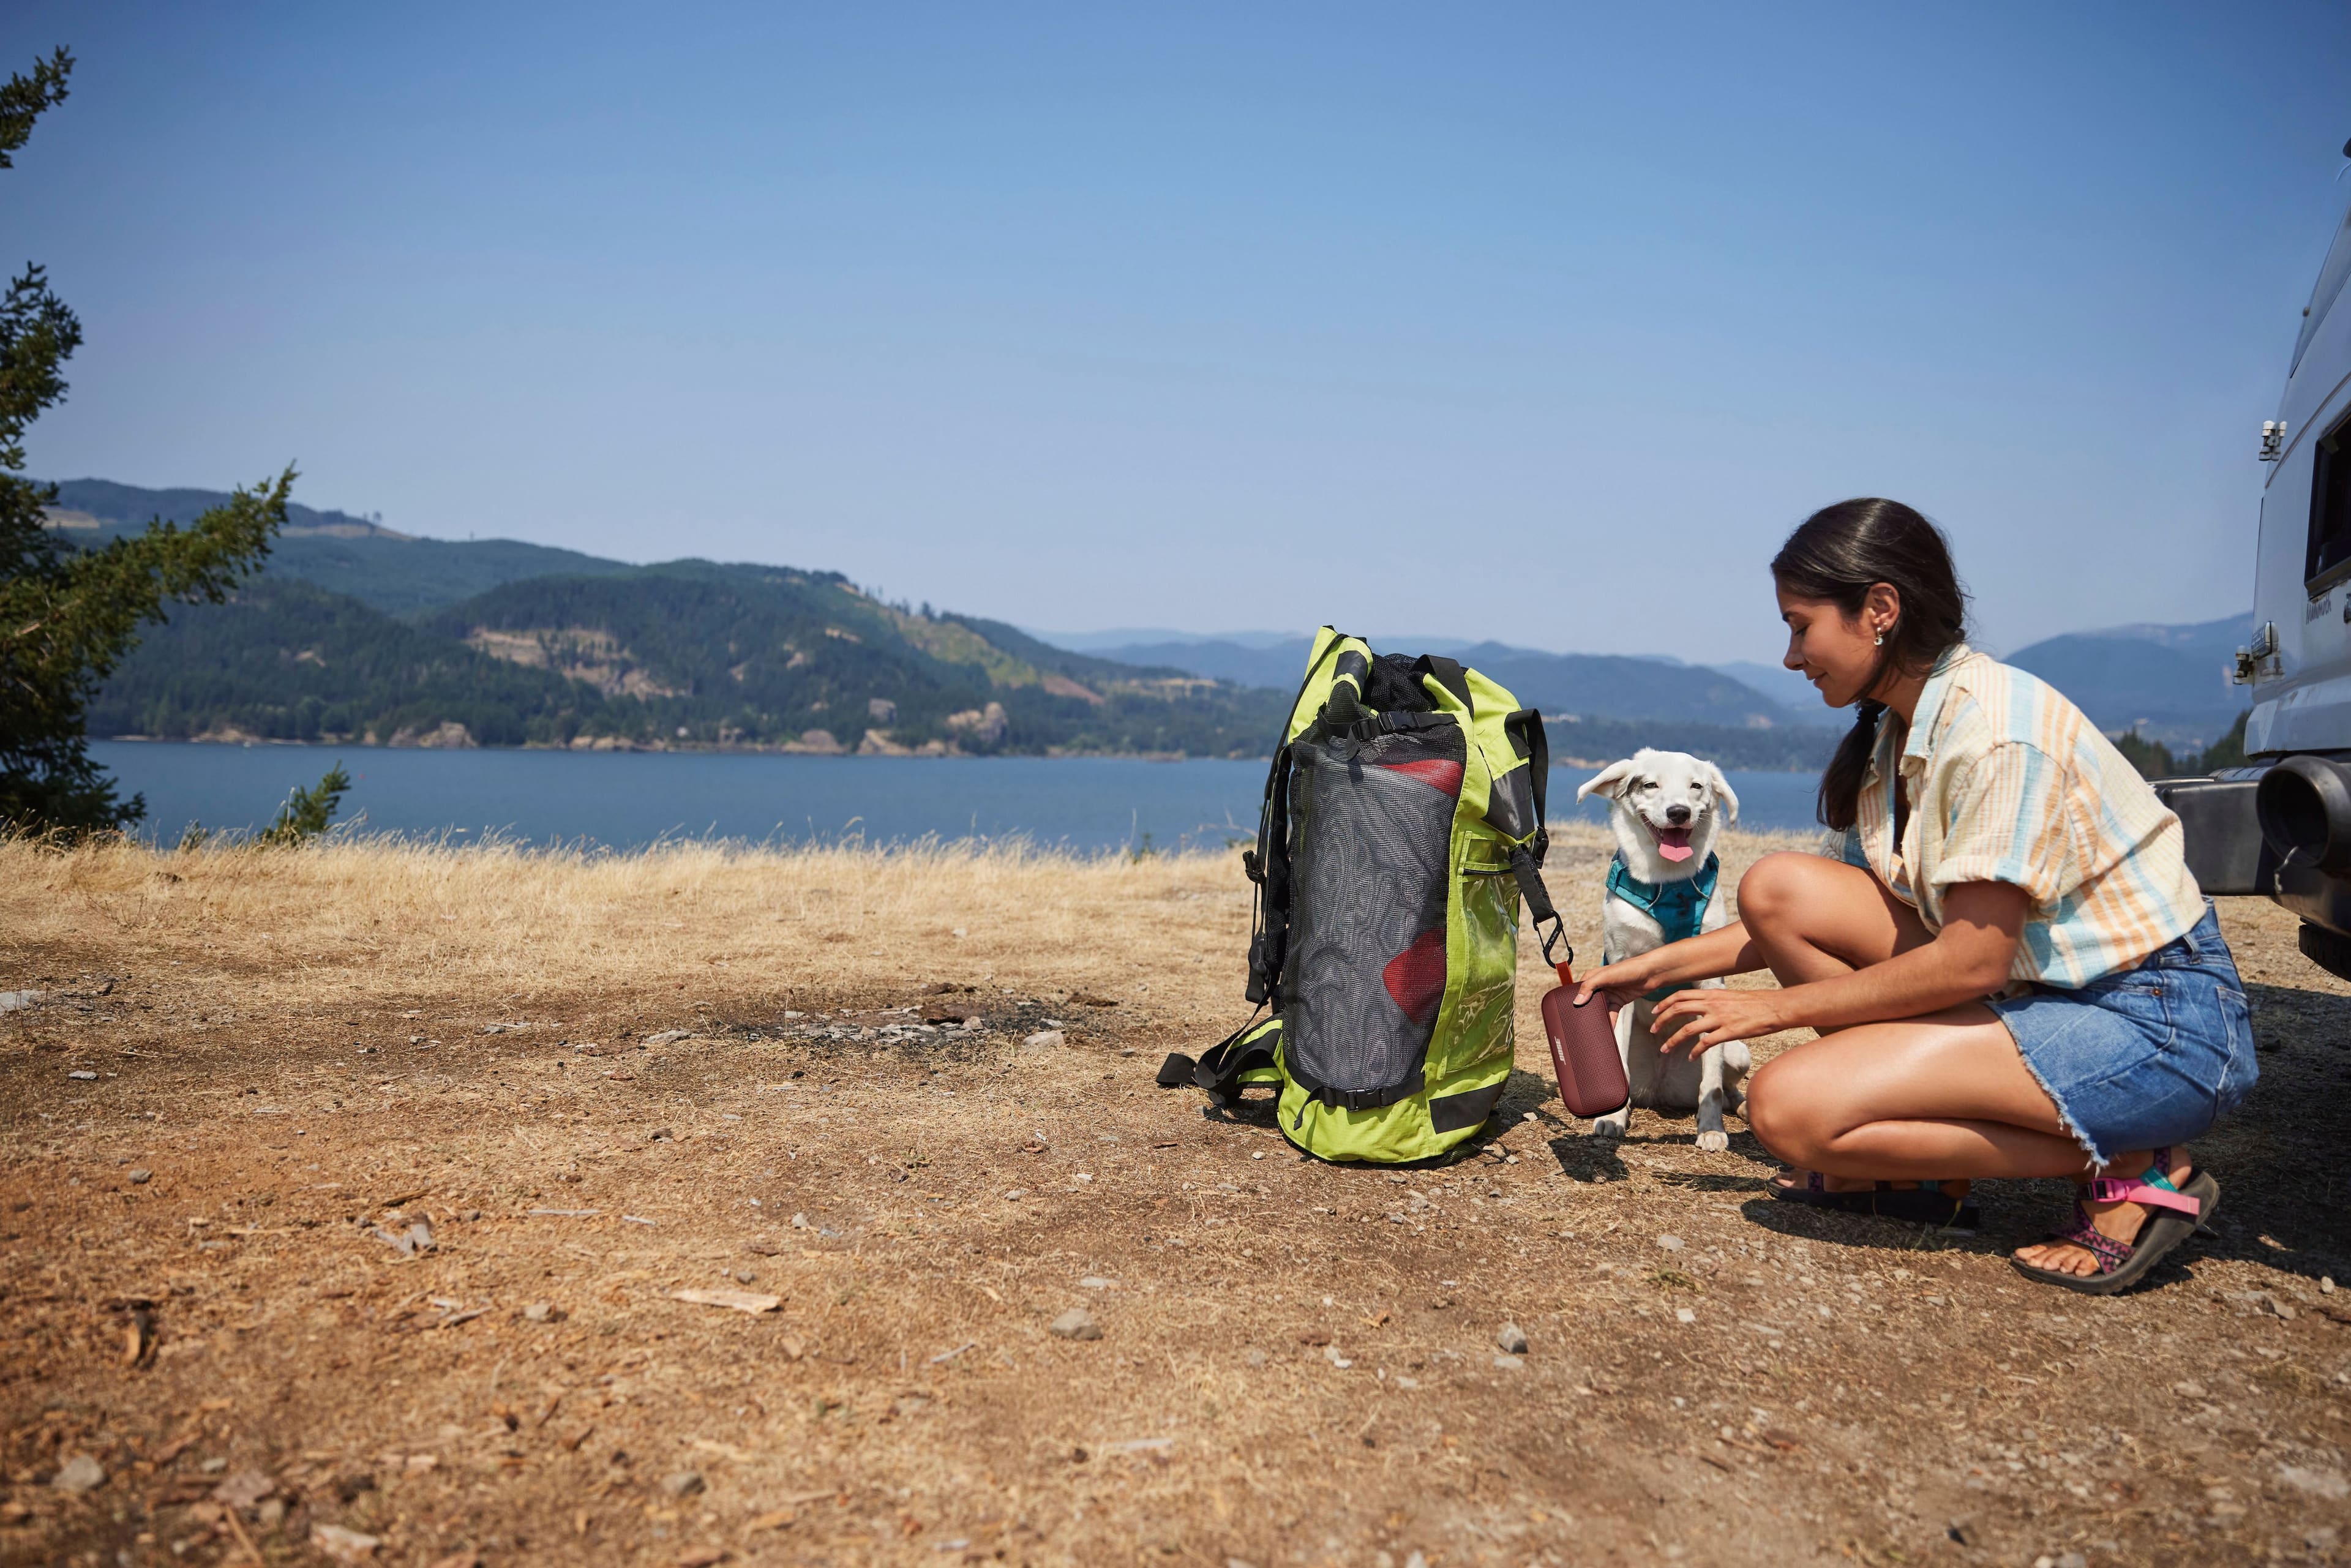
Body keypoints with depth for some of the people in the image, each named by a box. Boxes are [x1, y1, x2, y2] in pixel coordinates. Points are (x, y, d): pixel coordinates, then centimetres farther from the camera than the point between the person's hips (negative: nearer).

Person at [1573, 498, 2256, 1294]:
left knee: (1790, 1107, -21)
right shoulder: (1897, 732, 7)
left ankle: (2130, 1170, -7)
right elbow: (1801, 921, 13)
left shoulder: (1996, 729, -21)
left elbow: (1973, 960, -22)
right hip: (2038, 986, 9)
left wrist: (1775, 1007, -13)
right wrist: (1660, 966, 9)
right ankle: (1916, 1168, 5)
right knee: (1777, 887, -4)